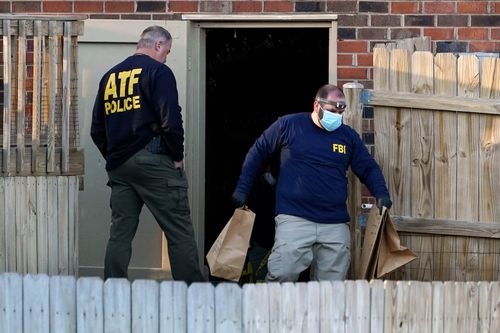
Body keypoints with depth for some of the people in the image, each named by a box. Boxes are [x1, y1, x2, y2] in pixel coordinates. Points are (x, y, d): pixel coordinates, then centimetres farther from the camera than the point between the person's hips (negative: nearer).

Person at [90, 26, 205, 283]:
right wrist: (177, 156, -2)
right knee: (180, 232, -2)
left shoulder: (109, 77, 15)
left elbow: (97, 131, 18)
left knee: (120, 233, 8)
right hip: (153, 162, -6)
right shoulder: (157, 71, -5)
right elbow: (171, 121, -14)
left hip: (118, 165, 7)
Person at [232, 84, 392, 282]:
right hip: (294, 219, -3)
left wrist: (381, 194, 0)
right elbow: (257, 153, 13)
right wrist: (242, 189, 9)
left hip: (336, 225, 3)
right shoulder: (289, 125, 4)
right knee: (282, 275, -17)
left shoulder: (348, 136, 13)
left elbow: (369, 168, 19)